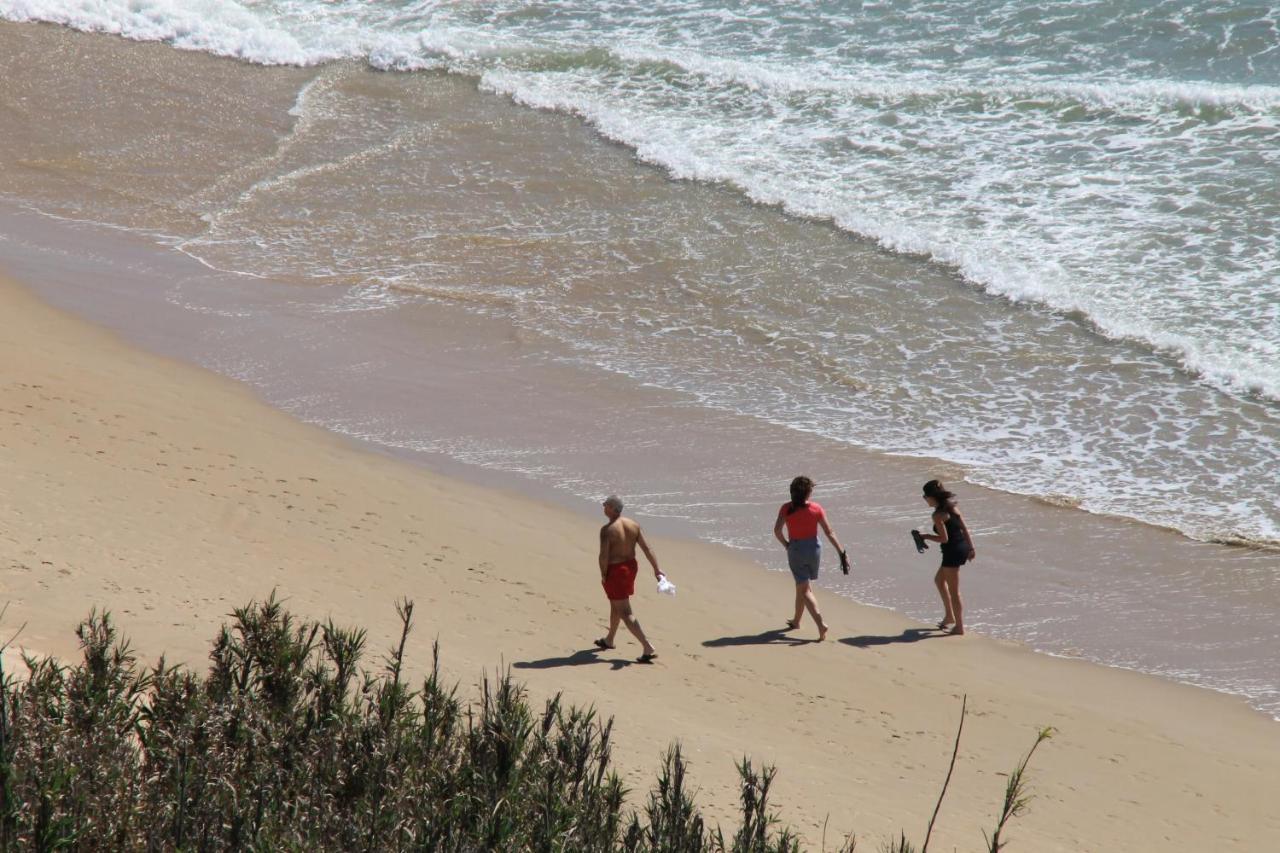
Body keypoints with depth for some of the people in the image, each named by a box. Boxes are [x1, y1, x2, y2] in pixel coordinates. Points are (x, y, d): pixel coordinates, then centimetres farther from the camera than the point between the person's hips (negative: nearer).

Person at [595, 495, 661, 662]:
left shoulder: (607, 530, -21)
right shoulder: (633, 526, -1)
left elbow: (604, 556, -23)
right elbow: (647, 548, -3)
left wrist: (603, 575, -8)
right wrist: (656, 569, -3)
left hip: (615, 570, -8)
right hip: (630, 567, 8)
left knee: (625, 613, -5)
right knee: (615, 604, 28)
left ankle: (648, 648, -15)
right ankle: (609, 640, 48)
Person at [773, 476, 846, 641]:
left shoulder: (787, 508, -11)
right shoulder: (816, 508, -8)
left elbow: (777, 530, -19)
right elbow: (829, 532, -7)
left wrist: (786, 544, -1)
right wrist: (841, 552, -3)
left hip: (795, 549, -3)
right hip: (814, 547, 3)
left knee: (805, 590, -1)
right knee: (802, 586, 23)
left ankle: (820, 623, -17)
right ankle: (796, 621, 36)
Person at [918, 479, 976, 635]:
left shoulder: (938, 515, -16)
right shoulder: (952, 508, 10)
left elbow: (944, 538, -18)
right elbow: (965, 529, 9)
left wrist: (926, 536, -5)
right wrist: (971, 548, 12)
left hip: (952, 552, -9)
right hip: (963, 547, 9)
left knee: (954, 591, 3)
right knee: (939, 580, 26)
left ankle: (959, 626, 12)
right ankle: (949, 616, 31)